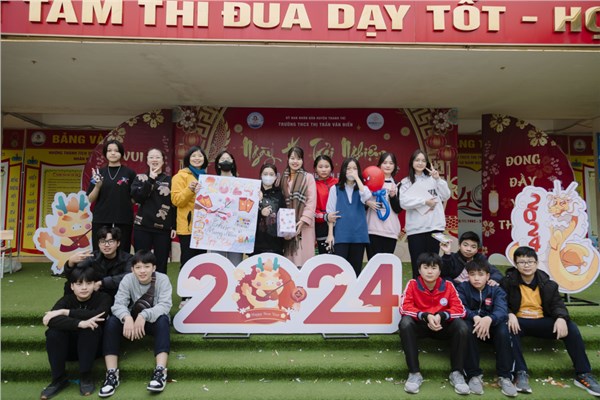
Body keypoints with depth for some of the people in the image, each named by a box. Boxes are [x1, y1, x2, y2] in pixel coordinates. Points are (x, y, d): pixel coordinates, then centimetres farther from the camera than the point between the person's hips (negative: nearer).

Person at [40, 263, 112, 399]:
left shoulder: (103, 298, -11)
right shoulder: (67, 299, -7)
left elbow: (98, 315, -34)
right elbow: (52, 319, -29)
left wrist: (65, 312, -30)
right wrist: (79, 323, -44)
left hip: (93, 348, -2)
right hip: (69, 347, 2)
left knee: (91, 327, -31)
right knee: (53, 332, -25)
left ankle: (85, 376, -16)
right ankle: (59, 378, -11)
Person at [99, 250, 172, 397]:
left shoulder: (162, 279, -18)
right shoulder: (127, 280, -12)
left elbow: (165, 305, -28)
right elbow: (118, 304, -23)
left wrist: (144, 315, -44)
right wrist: (127, 318, -45)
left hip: (154, 320, -2)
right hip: (131, 319, 2)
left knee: (163, 320, -35)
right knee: (111, 321, -26)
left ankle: (160, 371, -39)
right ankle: (112, 374, -26)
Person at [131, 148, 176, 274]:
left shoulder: (170, 180, 7)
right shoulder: (140, 178, 8)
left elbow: (175, 204, 4)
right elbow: (137, 197, -10)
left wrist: (174, 226, -2)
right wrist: (151, 180, -12)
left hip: (163, 229, 0)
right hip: (142, 227, 0)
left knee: (161, 264, 5)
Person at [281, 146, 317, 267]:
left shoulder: (308, 177, 3)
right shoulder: (283, 178, 13)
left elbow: (312, 201, -5)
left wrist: (303, 220, -15)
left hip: (303, 225, -3)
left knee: (303, 256, -6)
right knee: (288, 259, 3)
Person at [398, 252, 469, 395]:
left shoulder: (448, 285, -6)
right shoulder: (412, 284, -10)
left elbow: (459, 309, -11)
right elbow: (405, 308, -17)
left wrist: (441, 316, -29)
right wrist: (426, 316, -31)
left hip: (442, 326, 1)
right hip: (420, 324, -1)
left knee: (462, 326, -29)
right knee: (405, 323, -34)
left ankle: (456, 373, -14)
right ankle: (414, 373, -26)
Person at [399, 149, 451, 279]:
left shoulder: (433, 179, 11)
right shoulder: (406, 182, 4)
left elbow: (446, 196, 2)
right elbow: (403, 202, -9)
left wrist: (438, 179, -8)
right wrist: (425, 201, -13)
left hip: (434, 226, 2)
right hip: (415, 229, -2)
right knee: (417, 264, 1)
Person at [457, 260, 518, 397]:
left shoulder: (496, 290, -3)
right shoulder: (462, 288, -5)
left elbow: (502, 310, -21)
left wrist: (489, 319, -44)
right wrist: (475, 317, -41)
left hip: (491, 327, 1)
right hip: (472, 326, -1)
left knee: (503, 329, -30)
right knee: (466, 325, -34)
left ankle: (505, 377, -17)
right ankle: (474, 375, -25)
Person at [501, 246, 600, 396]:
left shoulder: (547, 283, 6)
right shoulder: (508, 281, -4)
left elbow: (557, 304, 2)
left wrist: (561, 318, -21)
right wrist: (510, 314, -29)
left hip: (542, 322, 4)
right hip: (519, 322, -3)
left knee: (571, 328, -18)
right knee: (508, 328, -37)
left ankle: (583, 374, -8)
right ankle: (521, 373, -33)